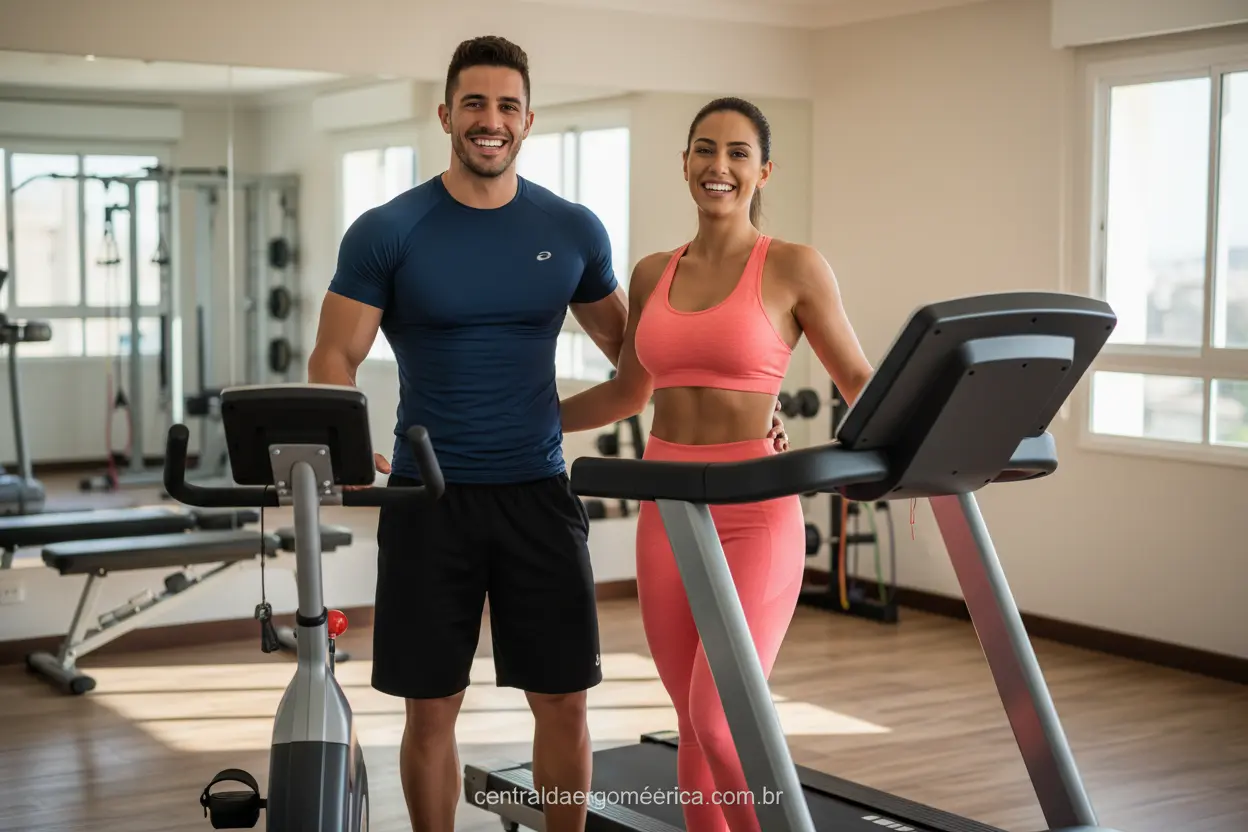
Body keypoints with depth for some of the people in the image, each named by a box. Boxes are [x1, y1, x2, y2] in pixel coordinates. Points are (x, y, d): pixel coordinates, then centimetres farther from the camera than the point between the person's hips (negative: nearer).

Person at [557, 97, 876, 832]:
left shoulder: (795, 268, -3)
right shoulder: (652, 276, 10)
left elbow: (859, 382, 0)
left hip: (757, 518, -5)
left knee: (719, 720, -14)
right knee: (697, 727, 9)